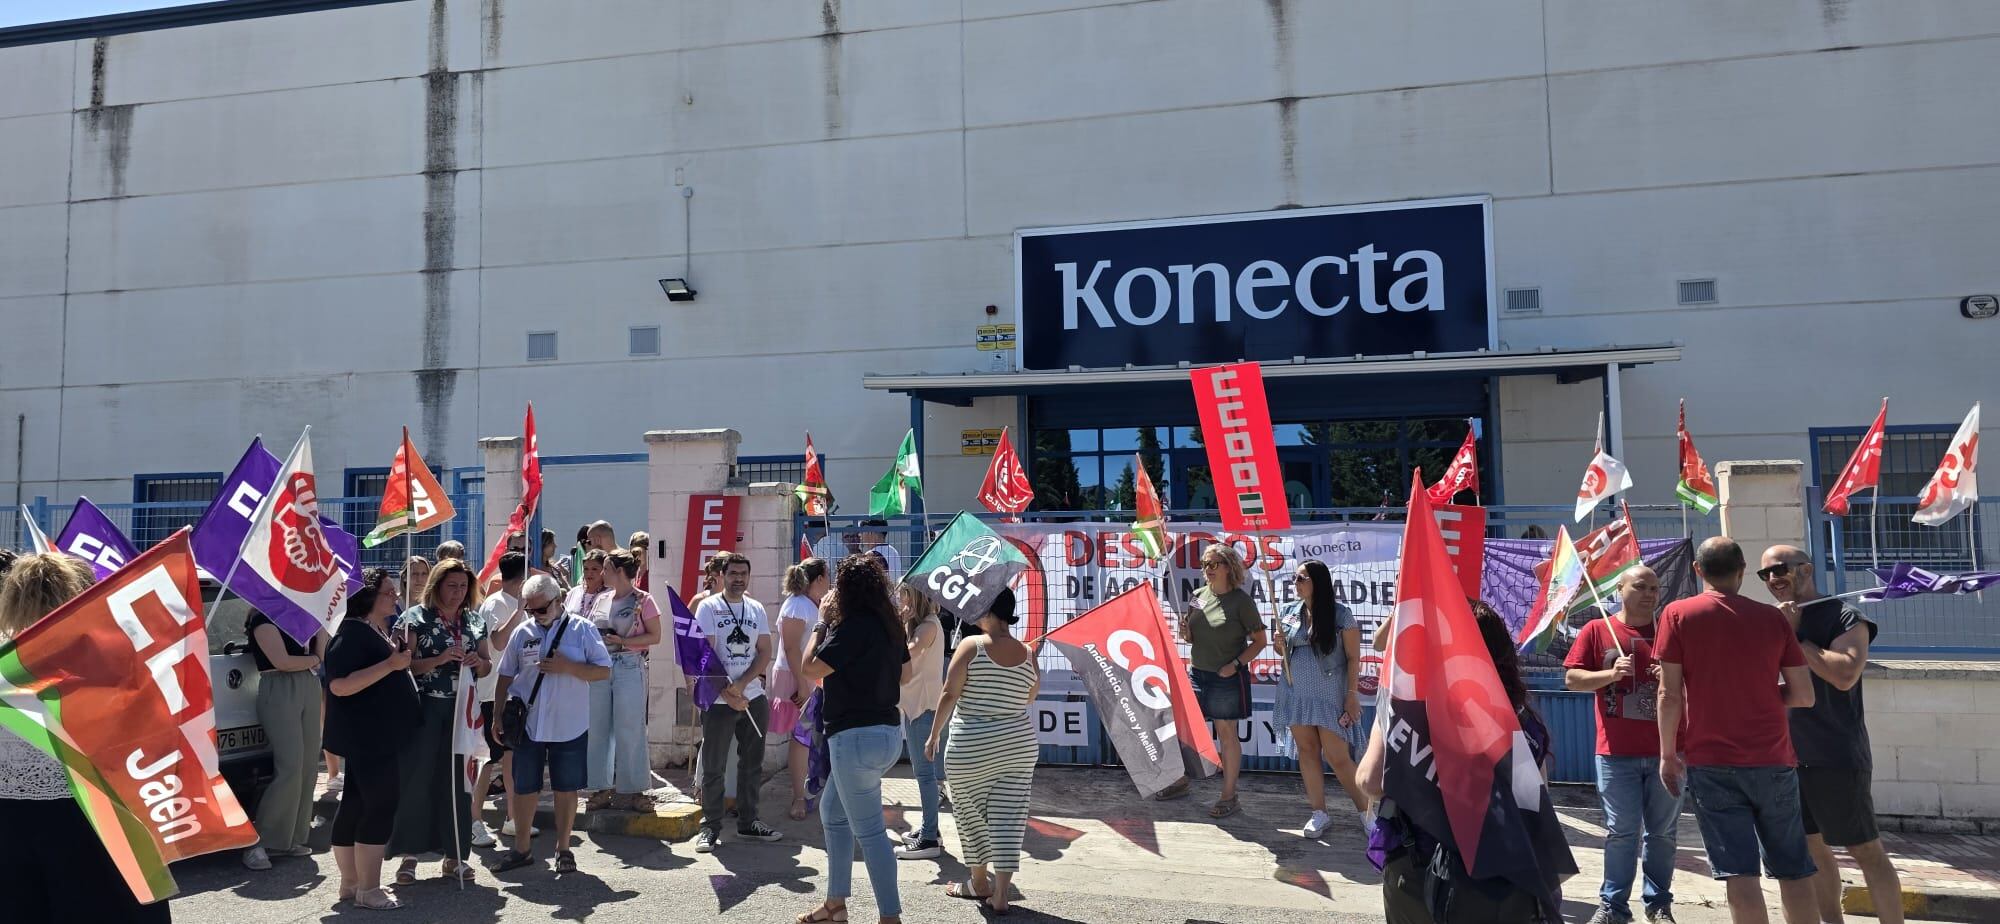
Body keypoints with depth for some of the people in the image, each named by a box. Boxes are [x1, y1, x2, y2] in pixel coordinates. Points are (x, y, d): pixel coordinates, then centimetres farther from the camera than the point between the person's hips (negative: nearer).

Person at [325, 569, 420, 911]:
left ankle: (351, 883, 19)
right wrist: (390, 664, -27)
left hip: (378, 735, 10)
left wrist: (401, 657, 14)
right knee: (380, 806, -8)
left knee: (357, 806, 13)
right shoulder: (353, 632, -16)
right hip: (365, 737, -10)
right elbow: (339, 685, -26)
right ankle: (368, 889, -2)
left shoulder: (381, 630, 14)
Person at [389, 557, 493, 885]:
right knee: (416, 778, -2)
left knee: (457, 780, 7)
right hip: (423, 710, -4)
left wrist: (478, 662, -5)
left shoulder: (474, 621, 12)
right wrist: (440, 659, -21)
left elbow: (487, 667, 16)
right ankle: (410, 854, 8)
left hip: (461, 710, 4)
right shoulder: (415, 618, -2)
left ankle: (454, 854, 15)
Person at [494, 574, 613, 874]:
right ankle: (522, 848, 26)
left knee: (566, 788, 7)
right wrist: (499, 716, 7)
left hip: (569, 726, -2)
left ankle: (563, 849, 20)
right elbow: (506, 676, 11)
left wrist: (567, 667, -18)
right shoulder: (522, 632, 5)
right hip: (527, 724, 3)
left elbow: (603, 671, -6)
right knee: (524, 788, 10)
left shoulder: (583, 629, -4)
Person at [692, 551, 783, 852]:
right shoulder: (709, 607, -4)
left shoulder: (756, 609, 8)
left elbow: (765, 652, 3)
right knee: (713, 767, 2)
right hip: (718, 700, -4)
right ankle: (710, 827, 12)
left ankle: (747, 822, 23)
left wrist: (741, 684, -11)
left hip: (754, 697, 4)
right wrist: (727, 694, -15)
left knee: (751, 764, 11)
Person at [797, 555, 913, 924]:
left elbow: (811, 668, -14)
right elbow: (905, 673, 18)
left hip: (857, 737, -10)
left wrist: (821, 623, -4)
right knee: (832, 812, 22)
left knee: (868, 830, -1)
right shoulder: (890, 624, 8)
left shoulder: (853, 626, -18)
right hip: (887, 730, 10)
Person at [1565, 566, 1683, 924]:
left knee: (1663, 833, 10)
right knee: (1621, 832, 2)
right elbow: (1571, 678, -2)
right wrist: (1610, 674, -16)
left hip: (1665, 750, 2)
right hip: (1616, 752, -2)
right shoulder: (1597, 630, 2)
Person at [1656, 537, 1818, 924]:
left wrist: (1667, 754, 2)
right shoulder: (1773, 617, 3)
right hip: (1773, 761, 3)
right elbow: (1804, 696, 4)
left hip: (1712, 763, -2)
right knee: (1793, 868, 14)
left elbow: (1670, 694, -7)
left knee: (1739, 870, -1)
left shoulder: (1678, 613, -4)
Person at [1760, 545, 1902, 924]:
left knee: (1866, 850, 1)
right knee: (1811, 848, 13)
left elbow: (1845, 675, -22)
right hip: (1787, 757, 7)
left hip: (1836, 757, -6)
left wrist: (1793, 635, -16)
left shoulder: (1844, 617, -7)